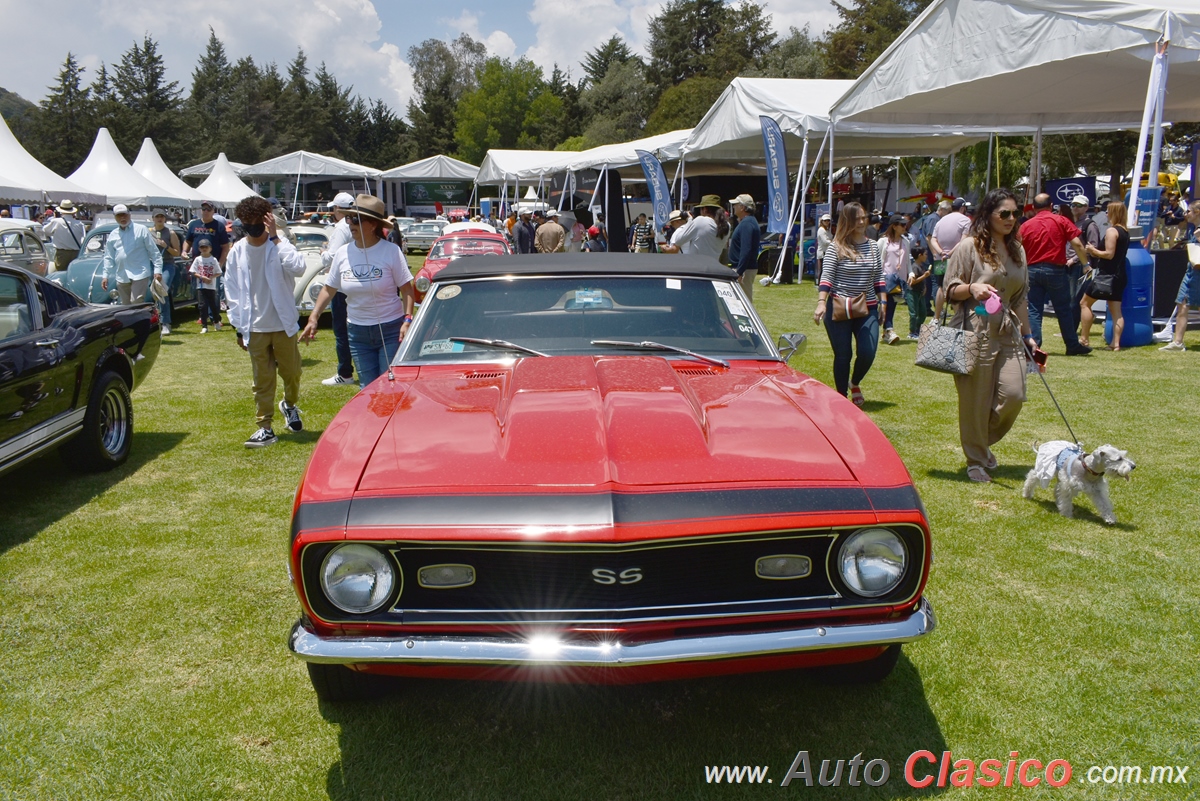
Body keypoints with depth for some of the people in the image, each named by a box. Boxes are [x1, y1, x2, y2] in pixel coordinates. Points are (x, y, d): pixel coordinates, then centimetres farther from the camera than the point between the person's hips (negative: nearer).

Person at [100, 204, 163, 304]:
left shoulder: (141, 230, 4)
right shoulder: (112, 236, 17)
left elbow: (154, 251, 0)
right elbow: (109, 258, 20)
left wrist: (158, 270, -8)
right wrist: (106, 276, 12)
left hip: (139, 274, -5)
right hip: (122, 277, 5)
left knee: (136, 304, -15)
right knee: (125, 306, 7)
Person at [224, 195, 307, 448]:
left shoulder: (279, 245, -6)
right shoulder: (237, 252, 0)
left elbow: (298, 268, -27)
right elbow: (232, 292, 5)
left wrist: (275, 238, -22)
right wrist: (239, 327, 4)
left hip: (283, 324, -1)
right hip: (255, 328, 1)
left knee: (292, 372, 10)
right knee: (262, 380, 6)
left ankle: (289, 404, 40)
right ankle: (264, 427, 14)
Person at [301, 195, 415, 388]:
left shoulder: (391, 251, -9)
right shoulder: (343, 253, 2)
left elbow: (407, 289, -8)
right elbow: (329, 289, 10)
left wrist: (407, 320, -19)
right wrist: (313, 318, 1)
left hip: (391, 330, -4)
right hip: (358, 333, 4)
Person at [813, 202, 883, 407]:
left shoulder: (873, 246, 9)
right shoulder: (837, 247, -5)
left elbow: (879, 277, 15)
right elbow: (826, 276, -10)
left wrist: (882, 302, 10)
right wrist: (821, 303, -21)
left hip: (867, 308, 4)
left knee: (868, 353, -6)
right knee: (843, 355, 2)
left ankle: (854, 383, 24)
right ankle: (841, 396, 19)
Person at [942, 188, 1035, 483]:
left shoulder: (1017, 250, 15)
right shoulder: (969, 246, -3)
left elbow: (1021, 298, 20)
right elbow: (950, 290, -3)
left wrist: (1027, 334, 18)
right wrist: (972, 288, -23)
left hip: (1008, 332, 6)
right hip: (975, 332, -5)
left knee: (1014, 394, -4)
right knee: (976, 399, -1)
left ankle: (985, 441, 22)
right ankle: (975, 460, 15)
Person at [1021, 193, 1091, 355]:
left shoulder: (1026, 225, 5)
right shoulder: (1061, 221, -1)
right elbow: (1077, 244, -8)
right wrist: (1086, 264, 3)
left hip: (1033, 270, 2)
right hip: (1055, 270, -1)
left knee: (1034, 311, 5)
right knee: (1064, 310, 7)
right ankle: (1073, 345, 14)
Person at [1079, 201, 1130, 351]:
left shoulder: (1112, 231, -13)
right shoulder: (1125, 232, 14)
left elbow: (1109, 254, -19)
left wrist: (1094, 251, -5)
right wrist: (1097, 253, 15)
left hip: (1107, 275, -9)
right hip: (1119, 275, 9)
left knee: (1084, 304, 2)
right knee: (1116, 311, 5)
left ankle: (1084, 339, 2)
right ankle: (1116, 343, 1)